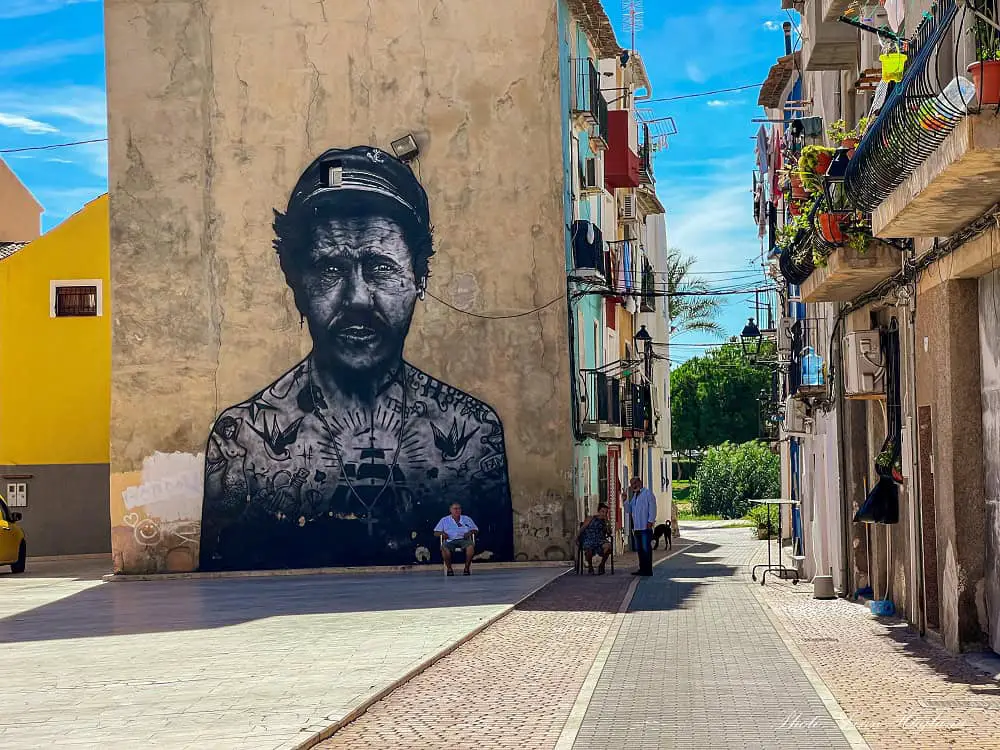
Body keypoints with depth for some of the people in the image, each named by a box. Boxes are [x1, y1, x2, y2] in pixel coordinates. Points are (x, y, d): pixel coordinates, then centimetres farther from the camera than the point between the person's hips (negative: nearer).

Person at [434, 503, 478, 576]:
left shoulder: (467, 519, 19)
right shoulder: (444, 520, 17)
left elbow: (475, 529, 20)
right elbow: (436, 532, 16)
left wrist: (470, 532, -2)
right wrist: (442, 533, -6)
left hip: (463, 539, 1)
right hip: (450, 541, 0)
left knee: (471, 546, -35)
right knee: (444, 548, -36)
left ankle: (467, 568, -21)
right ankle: (449, 569, -19)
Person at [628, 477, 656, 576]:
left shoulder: (647, 493, -3)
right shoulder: (634, 495, 21)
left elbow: (652, 507, -10)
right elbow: (629, 510, 21)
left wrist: (650, 521, -16)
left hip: (645, 527, -8)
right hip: (637, 527, 8)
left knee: (646, 548, -7)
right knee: (639, 549, 9)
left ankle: (648, 570, -5)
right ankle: (642, 569, 15)